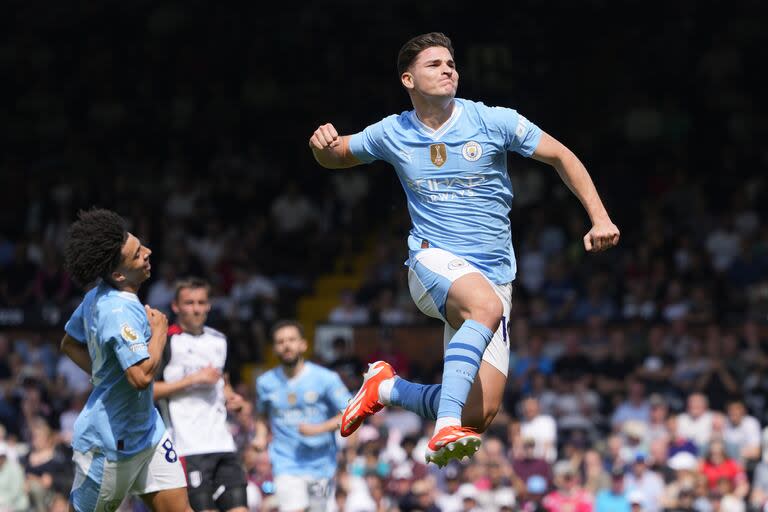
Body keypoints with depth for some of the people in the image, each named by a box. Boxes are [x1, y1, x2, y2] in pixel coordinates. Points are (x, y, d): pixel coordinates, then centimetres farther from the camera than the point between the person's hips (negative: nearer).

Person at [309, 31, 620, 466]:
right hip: (434, 263, -2)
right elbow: (335, 157, 22)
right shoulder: (393, 134, 6)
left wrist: (600, 219, -3)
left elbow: (561, 156, 7)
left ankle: (387, 388, 17)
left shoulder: (494, 121, 0)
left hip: (494, 277, 2)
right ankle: (445, 429, -47)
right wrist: (322, 143, -3)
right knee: (487, 305, -39)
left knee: (480, 416, -10)